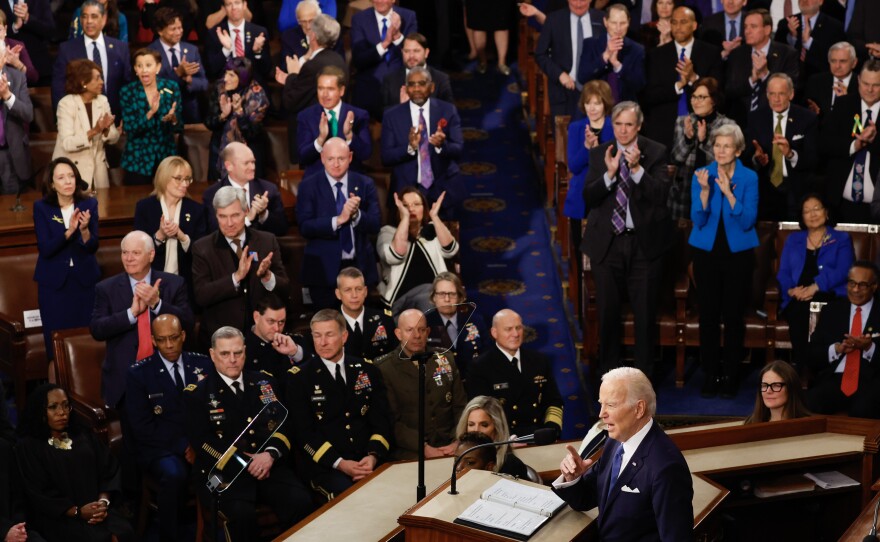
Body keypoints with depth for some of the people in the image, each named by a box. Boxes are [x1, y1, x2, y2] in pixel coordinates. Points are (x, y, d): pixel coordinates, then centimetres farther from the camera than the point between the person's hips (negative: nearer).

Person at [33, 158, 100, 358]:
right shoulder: (41, 207, -5)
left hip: (84, 279, 1)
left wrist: (84, 230, -25)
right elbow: (45, 249, -13)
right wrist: (69, 231, -27)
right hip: (53, 281, -1)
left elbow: (92, 247, -4)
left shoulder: (89, 204, -1)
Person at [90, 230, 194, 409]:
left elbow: (188, 323, -7)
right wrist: (132, 312, -20)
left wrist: (156, 303, -20)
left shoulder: (174, 284, 2)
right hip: (123, 379, 0)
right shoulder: (106, 288, 1)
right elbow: (96, 330, -9)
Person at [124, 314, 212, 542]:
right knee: (174, 474, -36)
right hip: (160, 447, -3)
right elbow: (141, 427, -7)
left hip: (201, 443, 3)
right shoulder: (139, 374, -2)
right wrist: (182, 446, -16)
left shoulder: (203, 365, 7)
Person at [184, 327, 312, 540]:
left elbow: (284, 424, 9)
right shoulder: (197, 393, 4)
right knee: (241, 513, -34)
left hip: (269, 465, 3)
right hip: (222, 470, -3)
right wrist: (243, 461, -16)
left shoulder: (265, 383, 16)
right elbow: (202, 440, -5)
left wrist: (270, 454, -12)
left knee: (301, 502, -25)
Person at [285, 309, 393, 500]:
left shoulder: (367, 371, 14)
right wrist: (339, 463, -15)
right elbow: (303, 431, -2)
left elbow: (382, 421, 9)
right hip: (324, 465, -3)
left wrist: (373, 456, -11)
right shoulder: (298, 377, 5)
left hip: (368, 461, 3)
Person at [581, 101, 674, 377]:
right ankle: (608, 371, 23)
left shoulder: (655, 152, -3)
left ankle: (644, 372, 18)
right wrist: (609, 174, -20)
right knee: (607, 311, 10)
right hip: (607, 241, 2)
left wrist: (637, 168, -26)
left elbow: (662, 194, -14)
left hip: (645, 241, -2)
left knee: (645, 311, 5)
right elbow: (588, 197, -5)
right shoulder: (599, 154, 2)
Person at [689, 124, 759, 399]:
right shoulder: (701, 175, -1)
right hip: (706, 251, 1)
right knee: (708, 314, 2)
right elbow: (698, 220, -6)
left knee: (734, 315, 1)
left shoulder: (749, 178, -4)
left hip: (738, 252, -1)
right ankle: (711, 373, 12)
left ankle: (730, 374, 11)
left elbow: (748, 221, -11)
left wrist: (728, 193, -22)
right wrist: (705, 190, -20)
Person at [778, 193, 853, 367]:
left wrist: (815, 287, -16)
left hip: (830, 296, -2)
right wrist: (791, 290, -8)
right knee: (799, 312, -36)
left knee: (808, 308, -38)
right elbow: (783, 273, 16)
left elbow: (842, 271, 0)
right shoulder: (793, 240, 27)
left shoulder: (842, 239, 18)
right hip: (797, 300, 2)